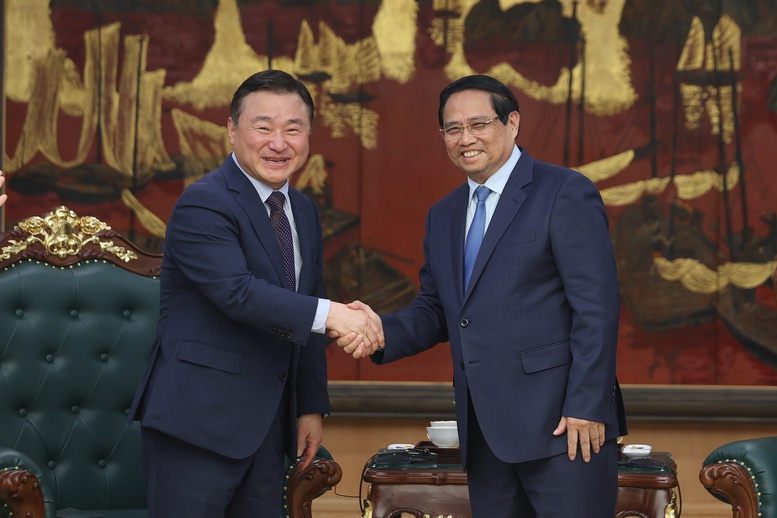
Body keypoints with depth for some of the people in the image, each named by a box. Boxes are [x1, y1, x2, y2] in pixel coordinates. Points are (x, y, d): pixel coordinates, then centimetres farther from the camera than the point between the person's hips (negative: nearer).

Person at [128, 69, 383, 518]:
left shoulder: (304, 211, 15)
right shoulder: (203, 205, -12)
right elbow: (237, 292, -26)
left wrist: (312, 406, 17)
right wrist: (329, 314, -32)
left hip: (269, 425, 8)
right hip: (198, 420, -8)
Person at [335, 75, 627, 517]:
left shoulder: (566, 194, -5)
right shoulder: (443, 215, 18)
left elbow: (596, 308, -11)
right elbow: (435, 311, 18)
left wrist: (586, 409, -16)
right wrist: (383, 331, -4)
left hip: (562, 424, -7)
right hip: (485, 431, 7)